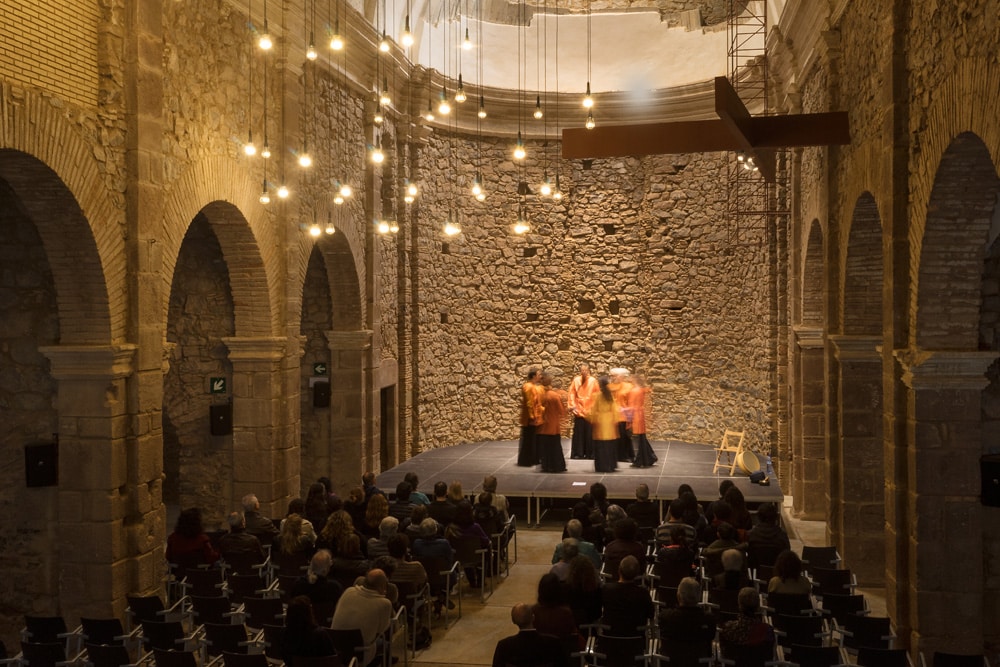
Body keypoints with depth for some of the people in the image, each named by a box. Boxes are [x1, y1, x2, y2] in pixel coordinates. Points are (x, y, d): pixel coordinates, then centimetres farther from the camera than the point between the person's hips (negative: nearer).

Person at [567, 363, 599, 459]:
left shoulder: (593, 381, 0)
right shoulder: (576, 380, 0)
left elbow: (597, 395, 2)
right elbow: (571, 394, 1)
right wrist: (573, 406, -5)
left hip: (590, 412, 0)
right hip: (579, 411, 0)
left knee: (589, 433, 3)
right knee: (578, 433, 1)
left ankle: (589, 453, 11)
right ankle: (577, 453, 7)